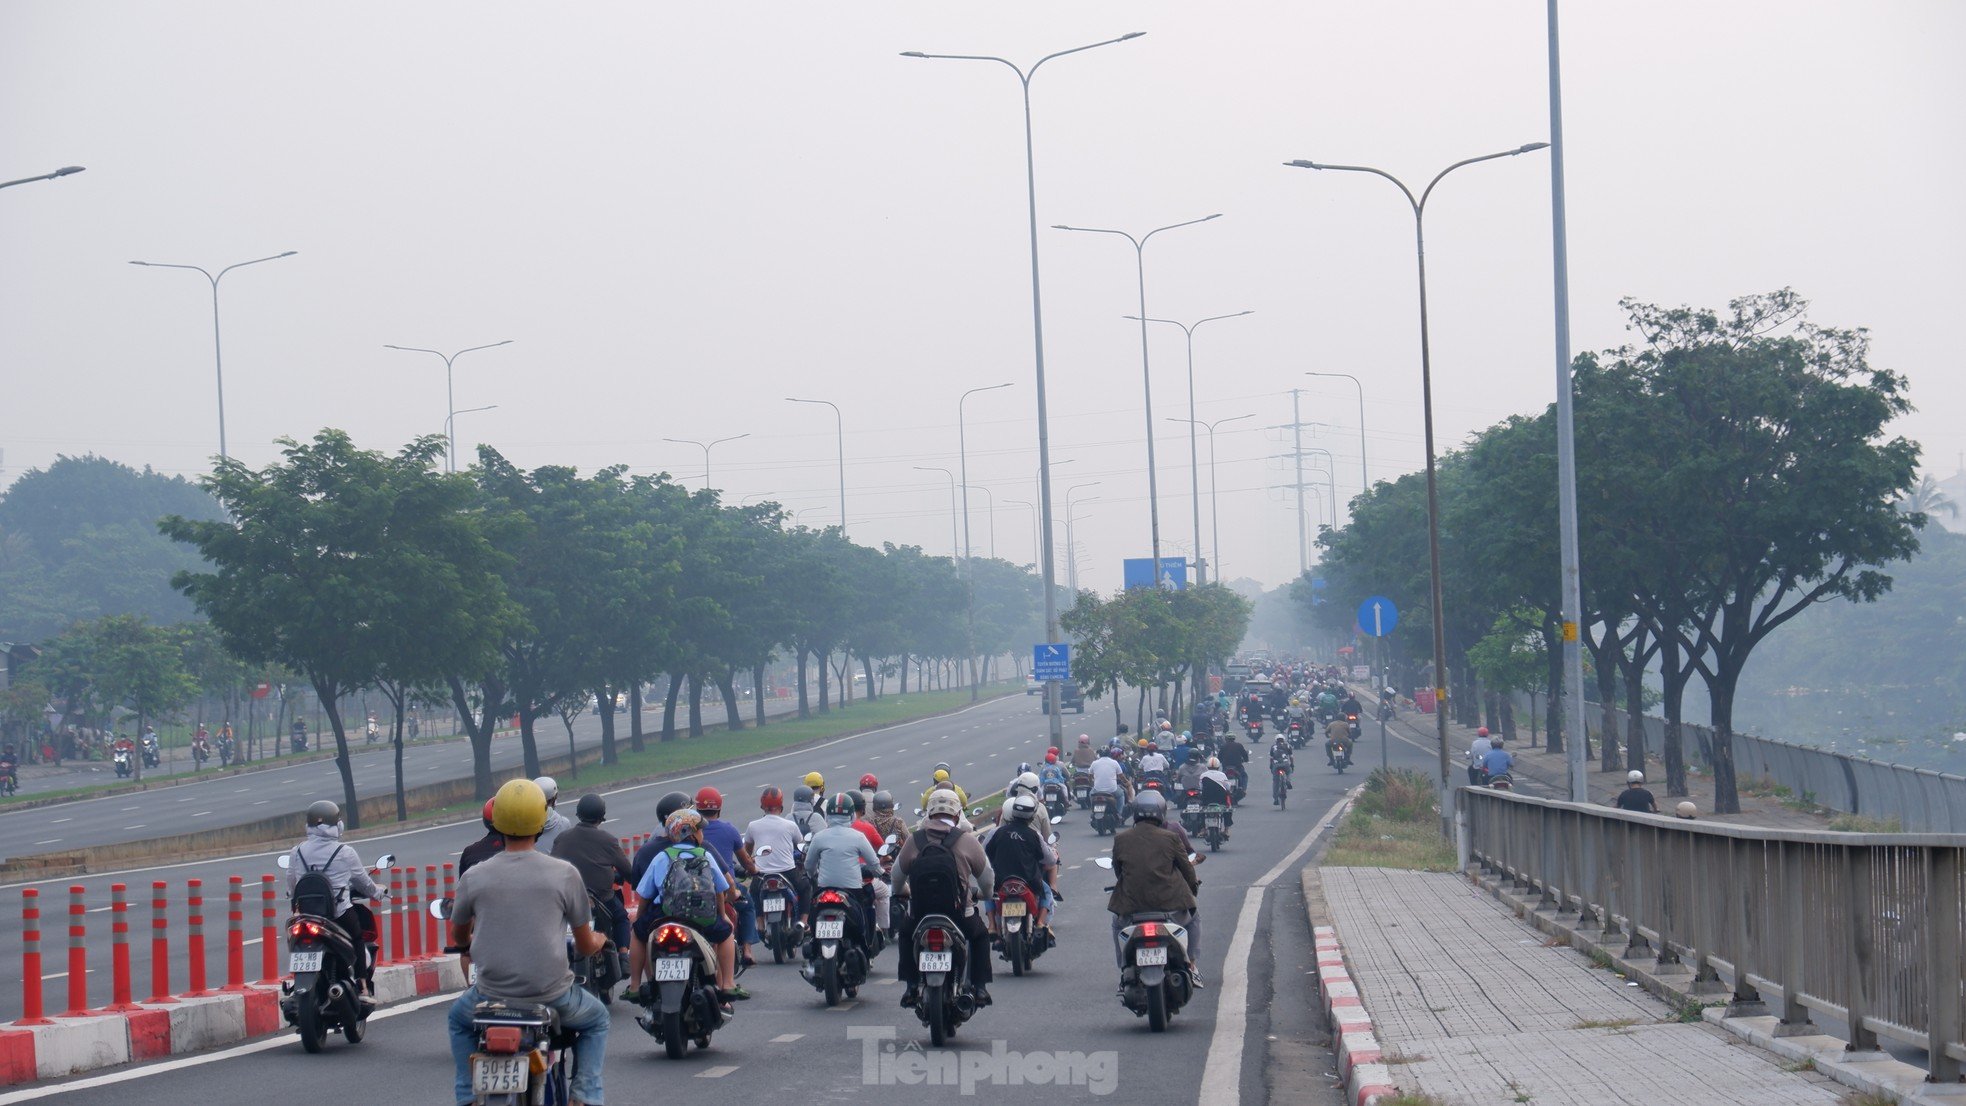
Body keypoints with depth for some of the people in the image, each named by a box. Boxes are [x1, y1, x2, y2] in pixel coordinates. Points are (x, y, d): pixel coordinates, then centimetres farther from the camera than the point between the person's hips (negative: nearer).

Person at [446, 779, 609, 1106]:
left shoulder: (473, 878, -3)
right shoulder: (565, 874, -7)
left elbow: (459, 938, 16)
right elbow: (585, 945, 3)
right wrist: (597, 941, 28)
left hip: (492, 994, 1)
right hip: (552, 997, -1)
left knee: (459, 1018, 35)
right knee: (596, 1019, 30)